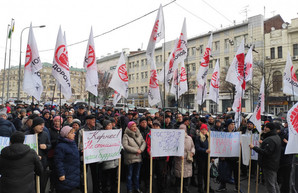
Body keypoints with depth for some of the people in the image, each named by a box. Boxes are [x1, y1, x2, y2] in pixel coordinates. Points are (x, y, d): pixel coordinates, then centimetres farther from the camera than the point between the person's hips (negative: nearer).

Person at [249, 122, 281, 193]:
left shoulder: (270, 139, -23)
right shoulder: (276, 137, 11)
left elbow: (266, 152, -30)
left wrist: (254, 147, -29)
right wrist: (263, 143, 24)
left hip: (269, 166, -11)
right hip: (274, 165, 11)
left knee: (270, 184, -3)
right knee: (274, 183, 22)